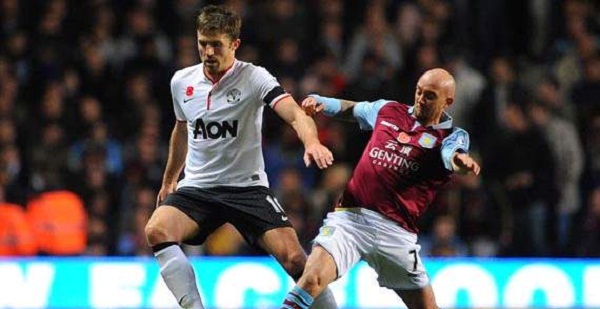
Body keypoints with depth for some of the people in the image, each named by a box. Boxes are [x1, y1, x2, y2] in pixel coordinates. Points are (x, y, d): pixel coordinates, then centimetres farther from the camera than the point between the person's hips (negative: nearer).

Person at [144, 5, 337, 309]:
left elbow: (294, 113, -26)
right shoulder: (181, 81, 4)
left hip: (248, 187, -3)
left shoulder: (254, 78, -10)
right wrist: (169, 178, 34)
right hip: (196, 188, 3)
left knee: (294, 258, -18)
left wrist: (311, 142, -48)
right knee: (156, 230, -27)